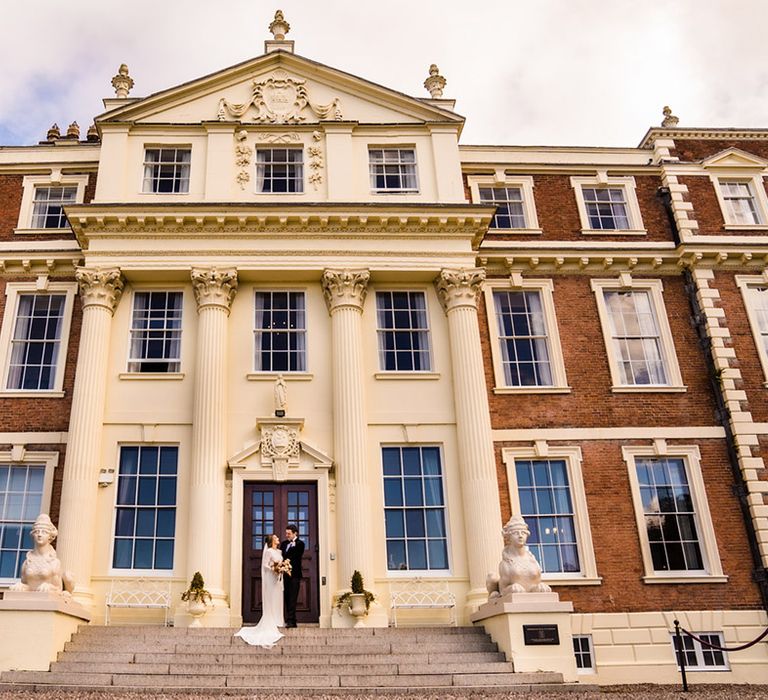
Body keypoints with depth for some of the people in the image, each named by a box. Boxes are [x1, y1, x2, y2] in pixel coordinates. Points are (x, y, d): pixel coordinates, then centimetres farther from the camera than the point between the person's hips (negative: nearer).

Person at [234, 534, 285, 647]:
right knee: (270, 600, -5)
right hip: (271, 578, -8)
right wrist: (274, 569, -23)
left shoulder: (279, 551, 14)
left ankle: (277, 620, 14)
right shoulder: (268, 551, -9)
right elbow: (265, 565, -13)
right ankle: (270, 622, -1)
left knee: (278, 599, 9)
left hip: (278, 578, 8)